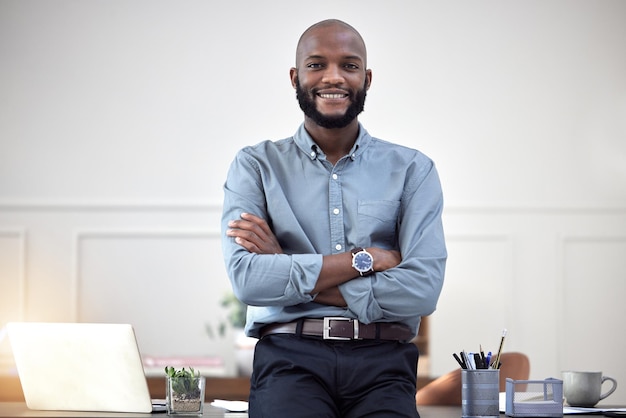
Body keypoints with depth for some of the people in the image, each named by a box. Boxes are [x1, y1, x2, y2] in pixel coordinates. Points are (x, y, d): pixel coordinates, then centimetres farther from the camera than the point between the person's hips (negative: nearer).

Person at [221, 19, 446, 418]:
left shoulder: (412, 170, 12)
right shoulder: (256, 166, 12)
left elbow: (423, 290, -2)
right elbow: (247, 279, -4)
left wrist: (289, 271, -4)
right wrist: (365, 260, -4)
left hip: (381, 359, 1)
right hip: (290, 358, -1)